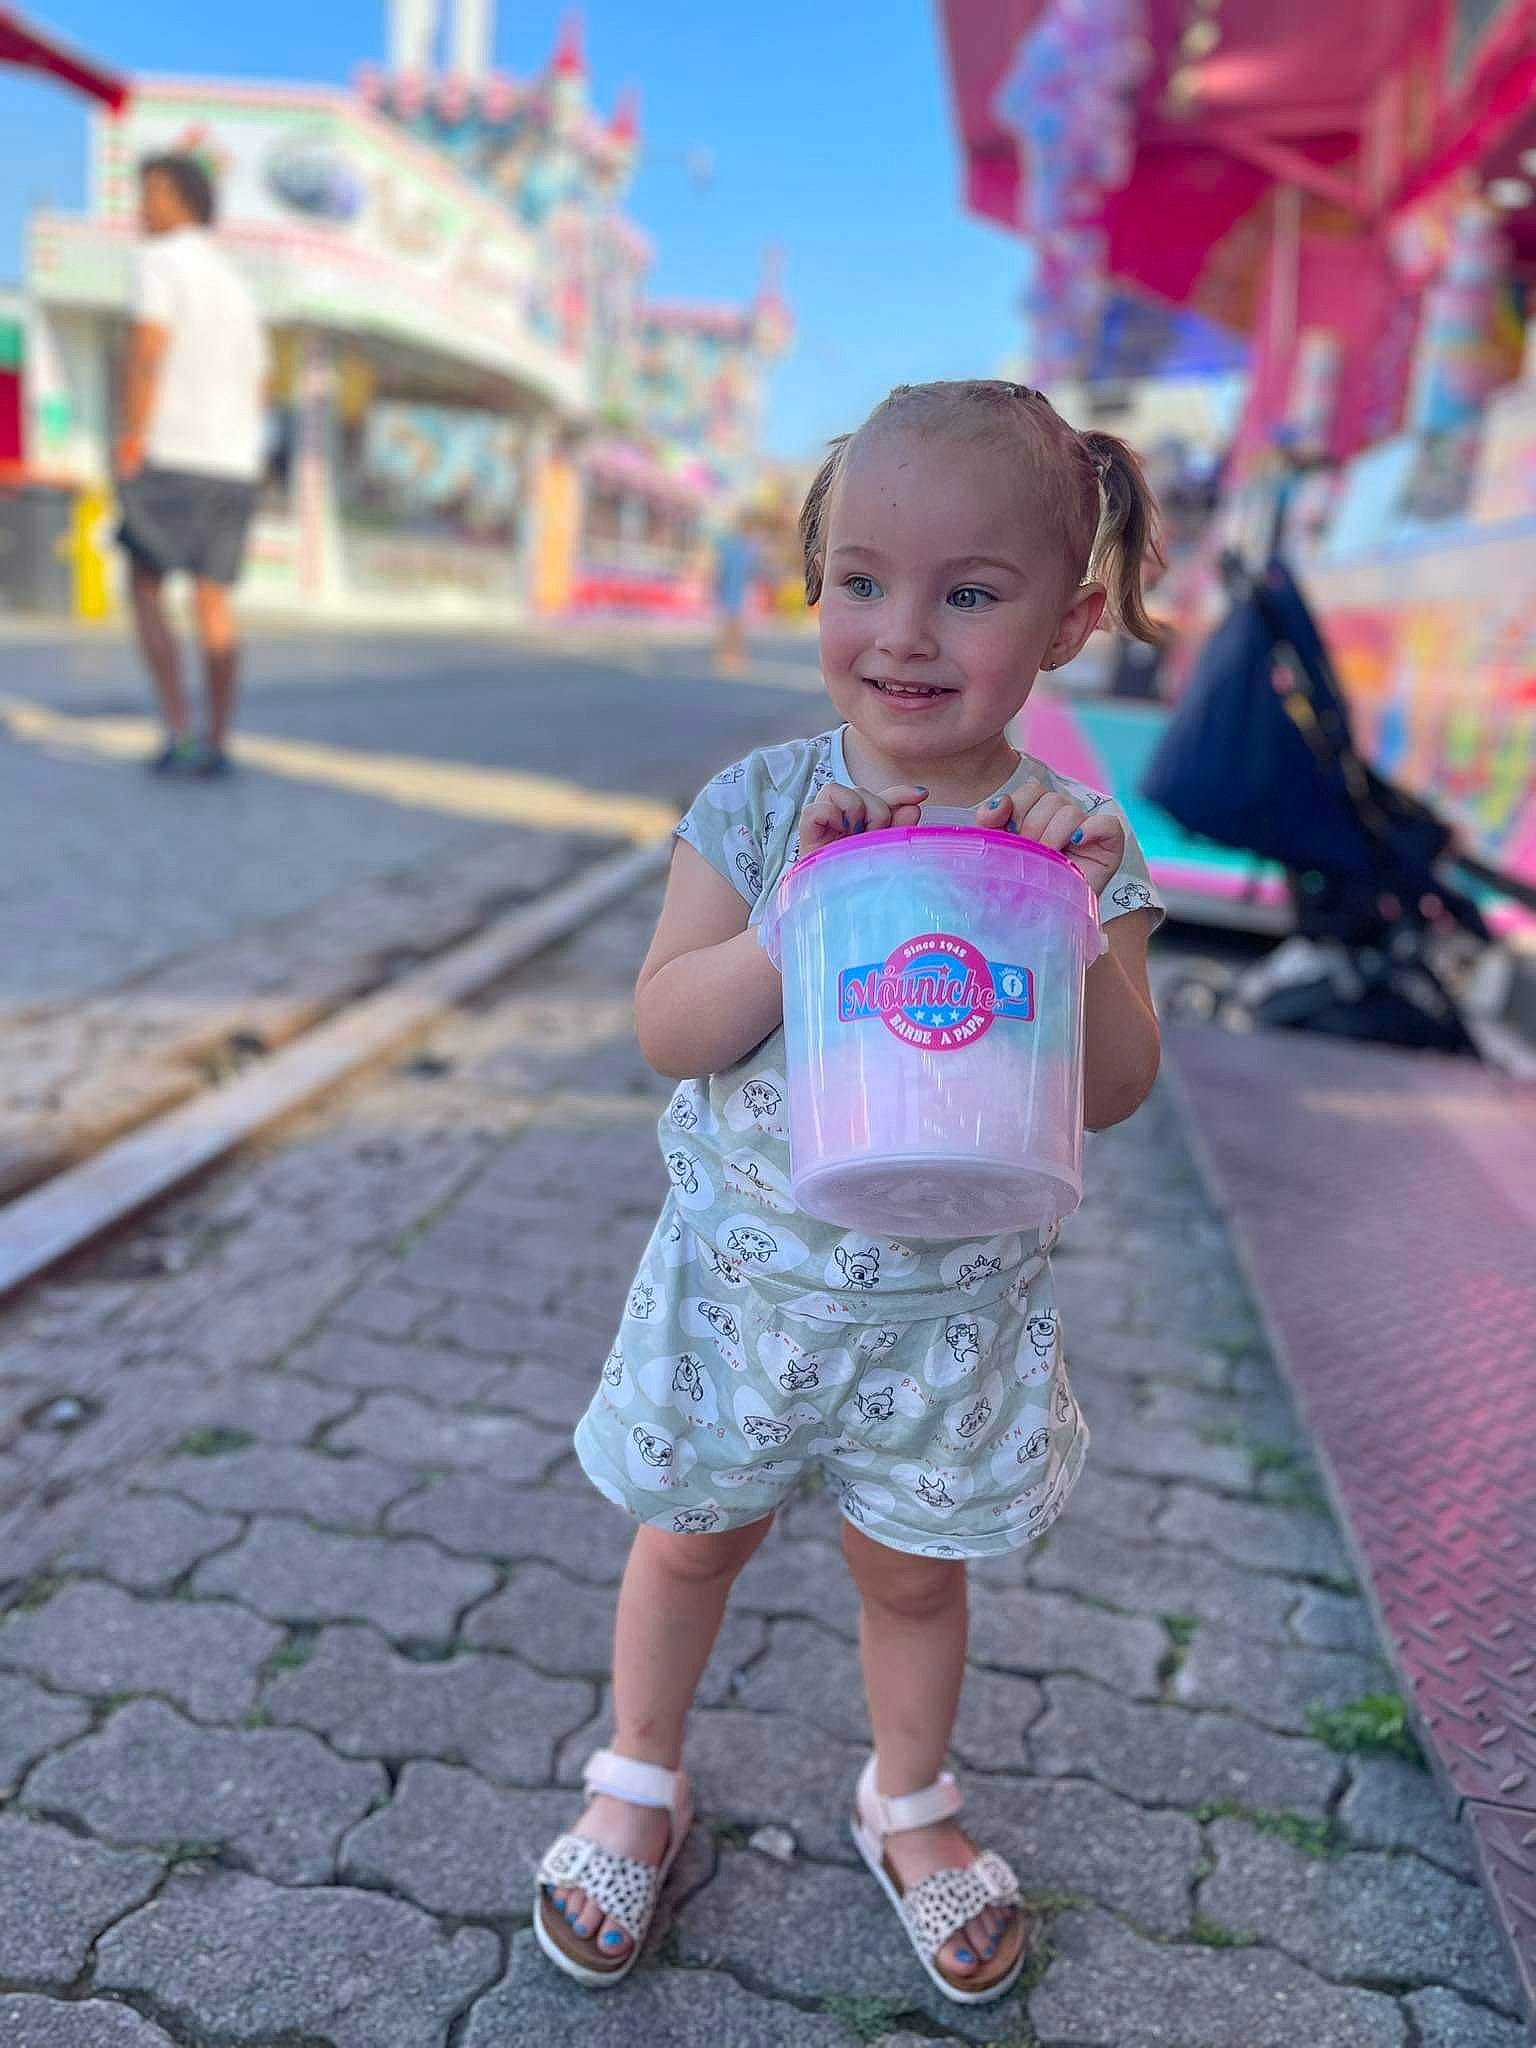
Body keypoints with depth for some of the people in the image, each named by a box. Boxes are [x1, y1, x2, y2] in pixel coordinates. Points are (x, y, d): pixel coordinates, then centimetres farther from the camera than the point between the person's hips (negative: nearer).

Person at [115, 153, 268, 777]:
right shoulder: (235, 285, 19)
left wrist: (130, 446, -16)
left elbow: (147, 353, -17)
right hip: (234, 464, 6)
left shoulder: (162, 261, -5)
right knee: (213, 602, 6)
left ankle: (178, 727, -9)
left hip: (171, 460, -6)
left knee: (144, 591, 3)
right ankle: (216, 742, 1)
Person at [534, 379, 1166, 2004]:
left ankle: (907, 1805, 49)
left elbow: (1112, 1094, -14)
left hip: (952, 1302, 0)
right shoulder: (760, 802, -12)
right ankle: (637, 1782, 46)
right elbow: (665, 1032, -16)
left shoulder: (1073, 838, -10)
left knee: (913, 1567, 20)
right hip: (746, 1268, 0)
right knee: (692, 1537, 19)